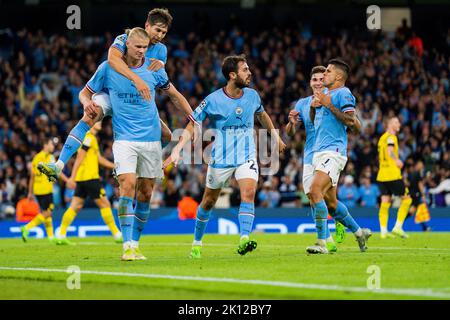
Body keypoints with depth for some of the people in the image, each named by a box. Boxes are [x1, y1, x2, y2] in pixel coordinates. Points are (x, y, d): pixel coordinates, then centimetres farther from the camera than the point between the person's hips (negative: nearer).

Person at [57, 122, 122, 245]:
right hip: (90, 178, -9)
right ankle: (117, 235, 2)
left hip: (81, 179, 9)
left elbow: (99, 159, 24)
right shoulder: (89, 138, -11)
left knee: (75, 207, 6)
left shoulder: (92, 138, 20)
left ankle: (61, 235, 2)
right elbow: (79, 157, -17)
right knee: (105, 204, -2)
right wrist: (73, 177, -21)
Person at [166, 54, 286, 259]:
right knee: (209, 202, 9)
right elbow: (192, 125, -7)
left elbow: (262, 115, 23)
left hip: (247, 156, 2)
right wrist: (177, 150, -17)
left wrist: (276, 136, 29)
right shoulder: (213, 100, -12)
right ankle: (197, 242, 29)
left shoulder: (252, 95, 0)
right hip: (221, 158, -2)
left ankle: (244, 240, -29)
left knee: (249, 192, -23)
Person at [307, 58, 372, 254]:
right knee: (330, 203, 13)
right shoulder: (324, 93, 20)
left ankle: (322, 243, -22)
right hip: (319, 152, 9)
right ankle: (359, 232, 30)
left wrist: (329, 104, -16)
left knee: (315, 191, -23)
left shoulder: (343, 93, -6)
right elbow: (314, 121, 29)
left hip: (333, 152, -9)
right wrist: (313, 106, 9)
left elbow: (351, 122, -18)